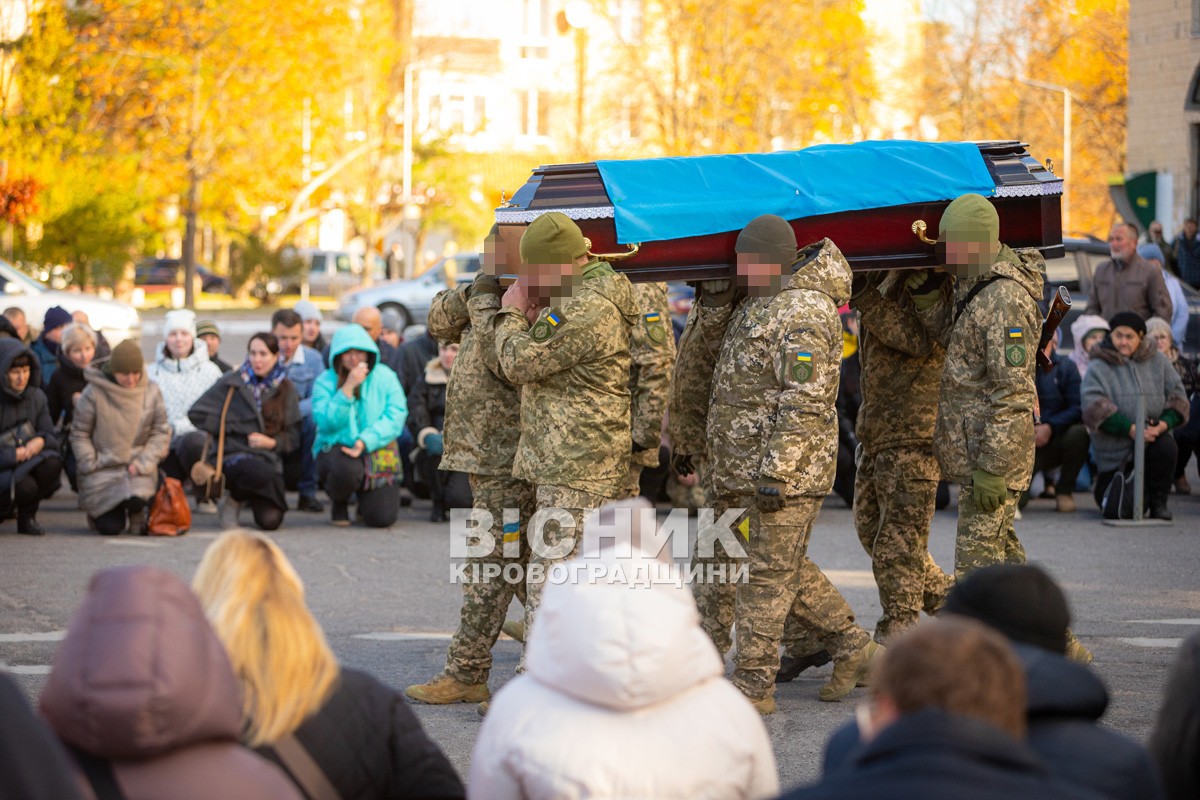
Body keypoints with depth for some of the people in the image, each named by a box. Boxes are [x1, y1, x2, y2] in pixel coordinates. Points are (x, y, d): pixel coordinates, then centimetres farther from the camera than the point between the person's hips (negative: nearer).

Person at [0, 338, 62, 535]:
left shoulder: (36, 397, 4)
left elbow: (52, 436, 5)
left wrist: (41, 441, -19)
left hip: (28, 463, 5)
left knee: (52, 463, -26)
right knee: (25, 487, -35)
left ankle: (27, 516, -5)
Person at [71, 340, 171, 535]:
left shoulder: (151, 392, 1)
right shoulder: (94, 393, -6)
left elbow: (161, 432, 5)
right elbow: (79, 433, 1)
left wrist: (143, 463, -8)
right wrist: (91, 463, -8)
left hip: (137, 466, 1)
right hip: (103, 466, -1)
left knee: (136, 498, -33)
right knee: (110, 527, -12)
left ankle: (136, 513, 6)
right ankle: (97, 512, 27)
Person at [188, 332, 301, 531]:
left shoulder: (285, 389, 11)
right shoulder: (233, 382, 2)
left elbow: (293, 436, 10)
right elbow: (197, 413, -1)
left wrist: (272, 442, -10)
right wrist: (232, 428, -5)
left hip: (269, 458, 3)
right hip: (233, 454, -3)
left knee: (270, 520, -18)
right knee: (261, 473, -39)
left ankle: (247, 497, 19)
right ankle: (232, 499, -3)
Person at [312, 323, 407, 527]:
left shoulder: (384, 377, 0)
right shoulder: (325, 382, -3)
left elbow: (395, 417, -9)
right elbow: (327, 422, -16)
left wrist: (365, 442, -22)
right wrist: (348, 388, -23)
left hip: (376, 450, 1)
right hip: (336, 449, -1)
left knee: (382, 517, -17)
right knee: (347, 469, -40)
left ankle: (365, 499, 25)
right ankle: (339, 504, -1)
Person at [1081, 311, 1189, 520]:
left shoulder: (1157, 361, 6)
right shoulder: (1098, 368, -4)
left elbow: (1177, 394, 5)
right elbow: (1094, 407, -16)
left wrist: (1165, 422, -16)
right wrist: (1130, 429, -26)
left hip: (1152, 435, 2)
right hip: (1115, 446, -2)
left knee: (1167, 447, -33)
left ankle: (1159, 502, -12)